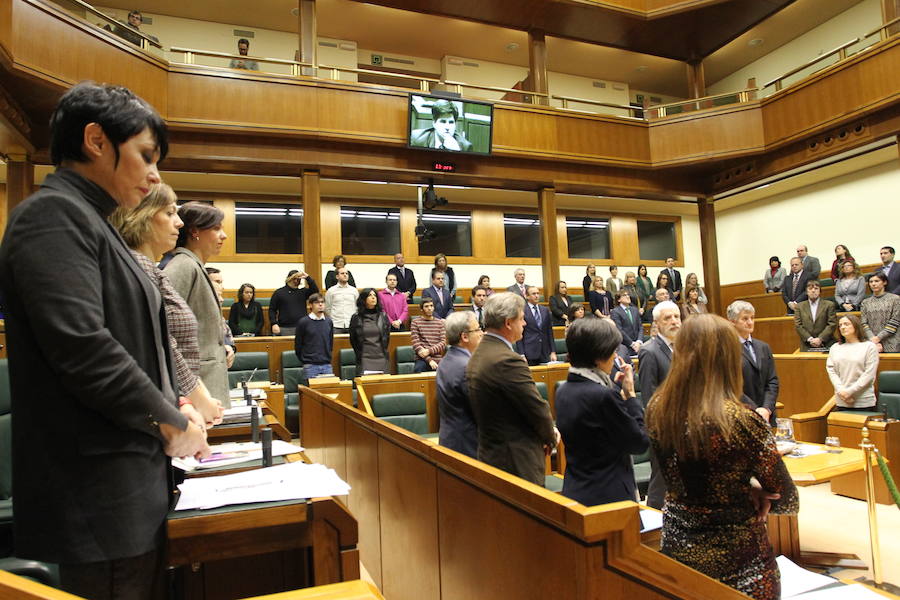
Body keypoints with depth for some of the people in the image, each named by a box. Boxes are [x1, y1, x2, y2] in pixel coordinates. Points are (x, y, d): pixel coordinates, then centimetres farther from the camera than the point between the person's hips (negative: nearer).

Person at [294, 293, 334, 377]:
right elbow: (298, 345, 1)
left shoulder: (329, 322, 7)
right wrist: (305, 360, 5)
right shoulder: (303, 322, -4)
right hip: (310, 366, -4)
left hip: (327, 365, 4)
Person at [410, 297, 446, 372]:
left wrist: (429, 351, -13)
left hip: (438, 359, 3)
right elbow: (416, 344, -4)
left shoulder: (440, 322, 13)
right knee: (417, 370, -33)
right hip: (423, 359, -3)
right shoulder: (415, 322, 5)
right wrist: (429, 360, -13)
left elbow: (443, 342, 4)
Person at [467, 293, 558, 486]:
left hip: (490, 453, 10)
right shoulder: (507, 361, -24)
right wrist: (551, 438, 3)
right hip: (517, 461, -10)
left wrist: (547, 431, 8)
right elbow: (537, 408, -17)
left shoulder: (478, 354, 7)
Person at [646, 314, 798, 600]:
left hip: (675, 548, 4)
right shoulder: (742, 422, -26)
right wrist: (755, 495, 3)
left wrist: (746, 490, -2)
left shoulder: (657, 409, -10)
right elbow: (787, 500, -15)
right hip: (734, 562, -4)